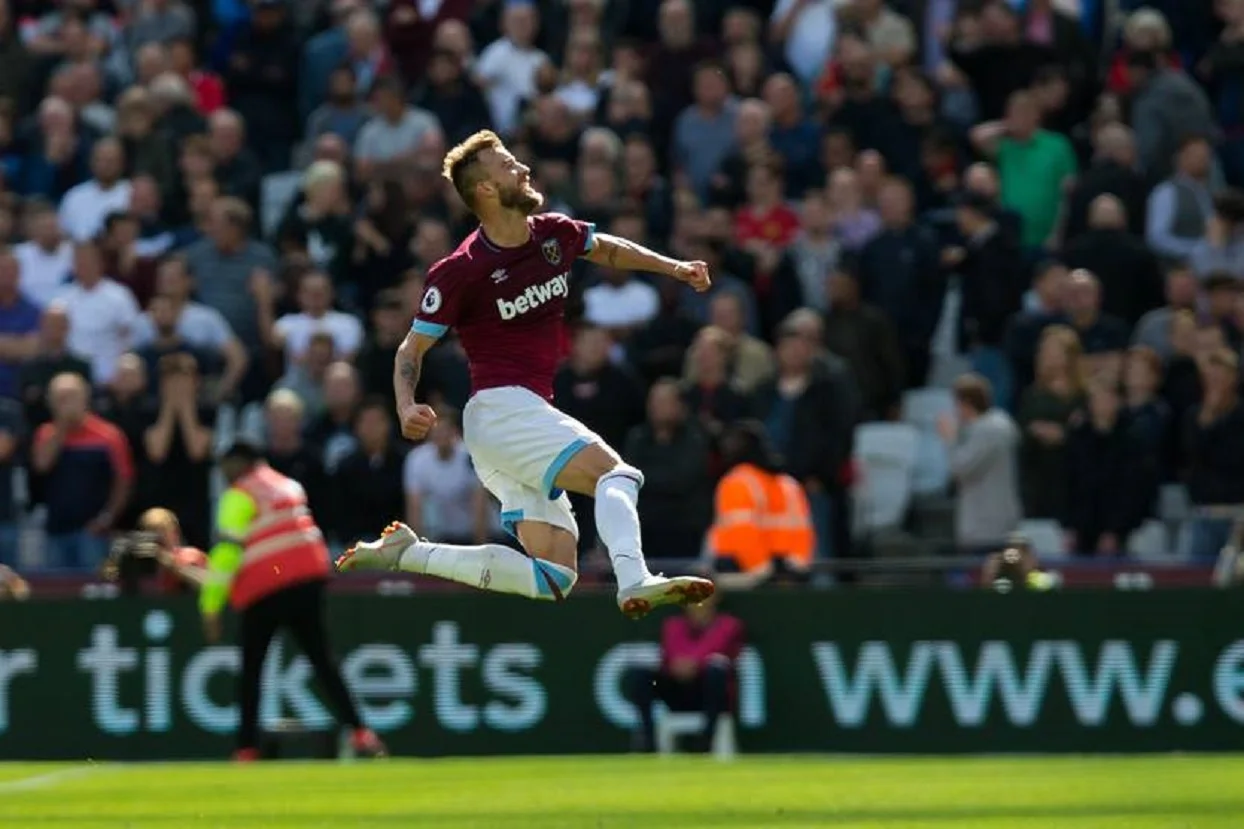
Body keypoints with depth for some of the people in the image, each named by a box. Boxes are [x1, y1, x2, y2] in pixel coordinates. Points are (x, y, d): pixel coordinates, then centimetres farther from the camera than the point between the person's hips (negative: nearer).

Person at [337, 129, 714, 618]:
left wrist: (673, 268, 20)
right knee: (616, 474, -27)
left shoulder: (554, 234, 9)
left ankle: (408, 554, 5)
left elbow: (609, 250, 31)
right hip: (501, 408, -8)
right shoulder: (458, 272, -9)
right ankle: (634, 581, -50)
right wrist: (406, 407, -19)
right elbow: (412, 348, -1)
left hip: (530, 414, 8)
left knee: (555, 577, 1)